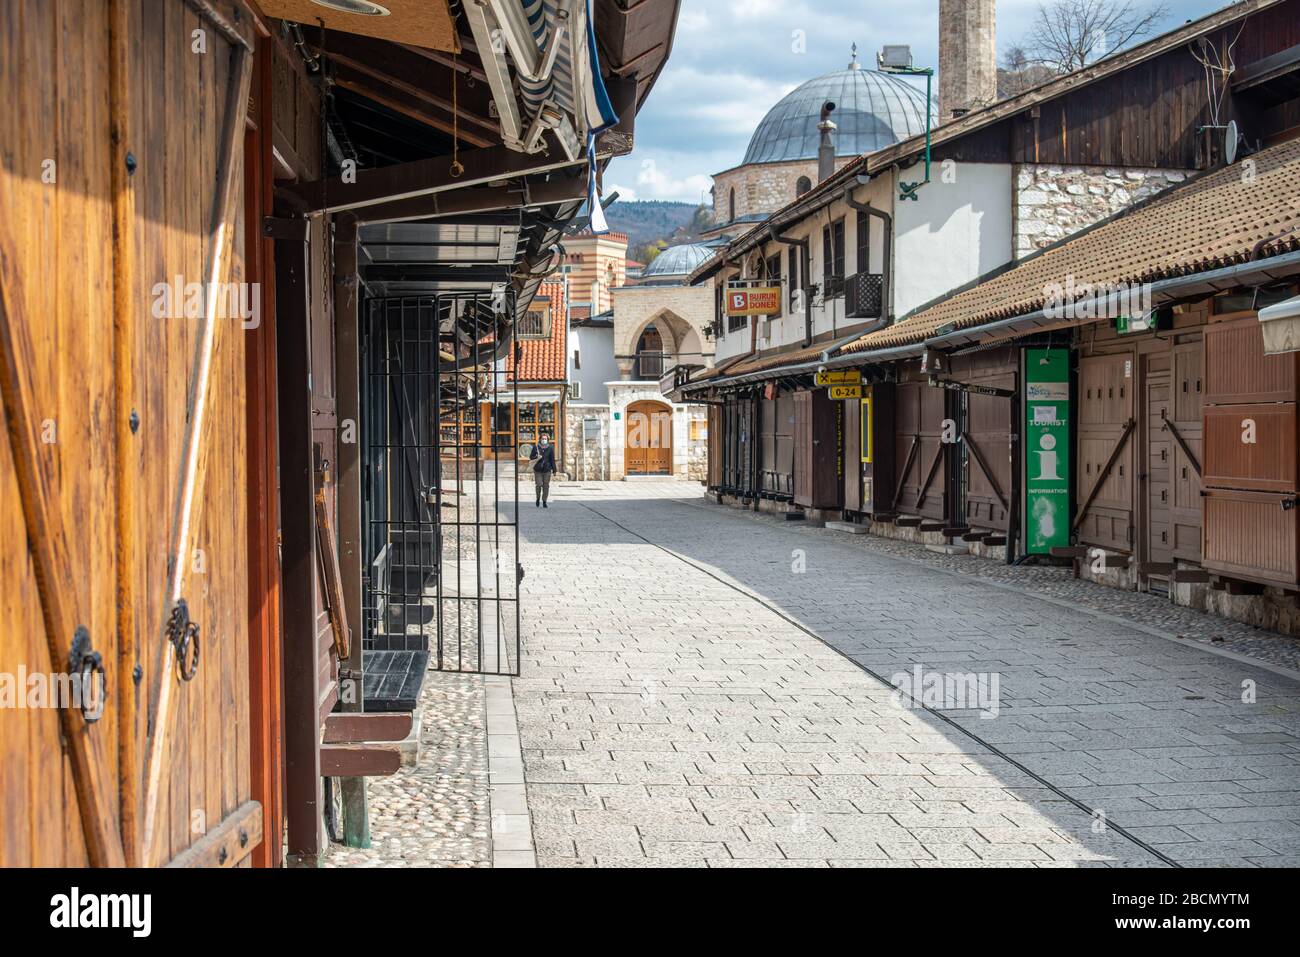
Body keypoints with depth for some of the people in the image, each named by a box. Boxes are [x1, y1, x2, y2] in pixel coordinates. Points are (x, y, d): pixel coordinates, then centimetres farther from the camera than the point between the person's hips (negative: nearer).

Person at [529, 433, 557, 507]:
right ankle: (538, 498, 19)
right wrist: (536, 457, -13)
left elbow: (552, 460, 7)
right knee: (539, 485, -7)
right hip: (538, 470, -1)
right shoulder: (536, 447, 3)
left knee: (546, 486, 1)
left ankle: (544, 502, 9)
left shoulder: (550, 448, 5)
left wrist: (554, 470, 4)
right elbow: (531, 457, 8)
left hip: (547, 470, 1)